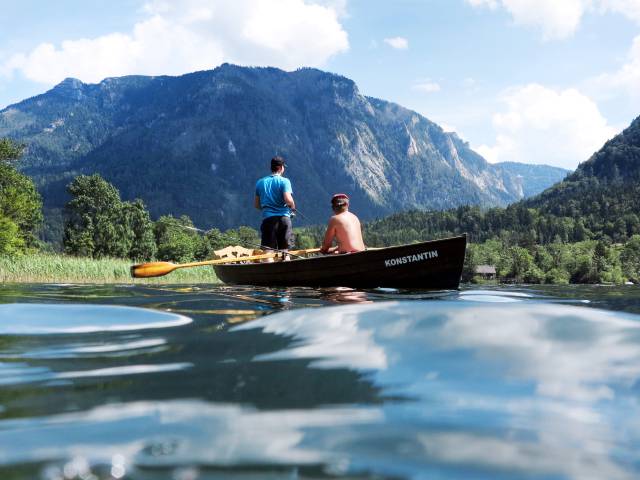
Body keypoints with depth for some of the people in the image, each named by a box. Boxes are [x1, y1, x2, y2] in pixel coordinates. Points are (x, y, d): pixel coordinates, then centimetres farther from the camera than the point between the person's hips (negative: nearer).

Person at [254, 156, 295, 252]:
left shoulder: (260, 182, 12)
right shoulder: (284, 181, -2)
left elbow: (256, 204, 15)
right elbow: (288, 200, -15)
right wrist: (293, 207, 6)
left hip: (267, 219, 3)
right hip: (283, 218, -3)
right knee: (285, 250, 5)